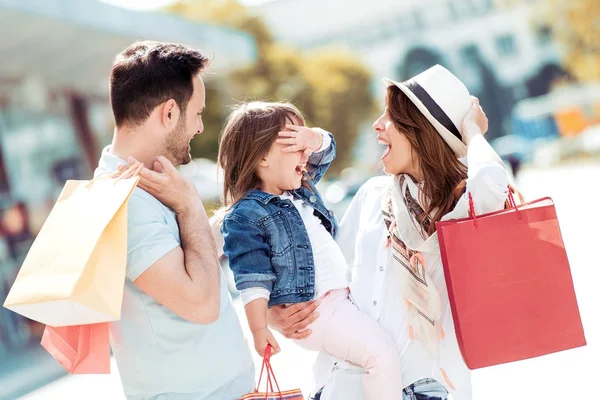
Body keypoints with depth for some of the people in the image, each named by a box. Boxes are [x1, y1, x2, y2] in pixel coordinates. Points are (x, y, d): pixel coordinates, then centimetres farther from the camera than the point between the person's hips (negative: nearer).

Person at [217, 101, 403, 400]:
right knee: (381, 352, -19)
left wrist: (312, 138, -5)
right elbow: (252, 281, -18)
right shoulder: (245, 216, -14)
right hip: (310, 310, -10)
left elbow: (326, 149, 19)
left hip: (342, 296, 10)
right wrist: (259, 330, -21)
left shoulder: (302, 188, 13)